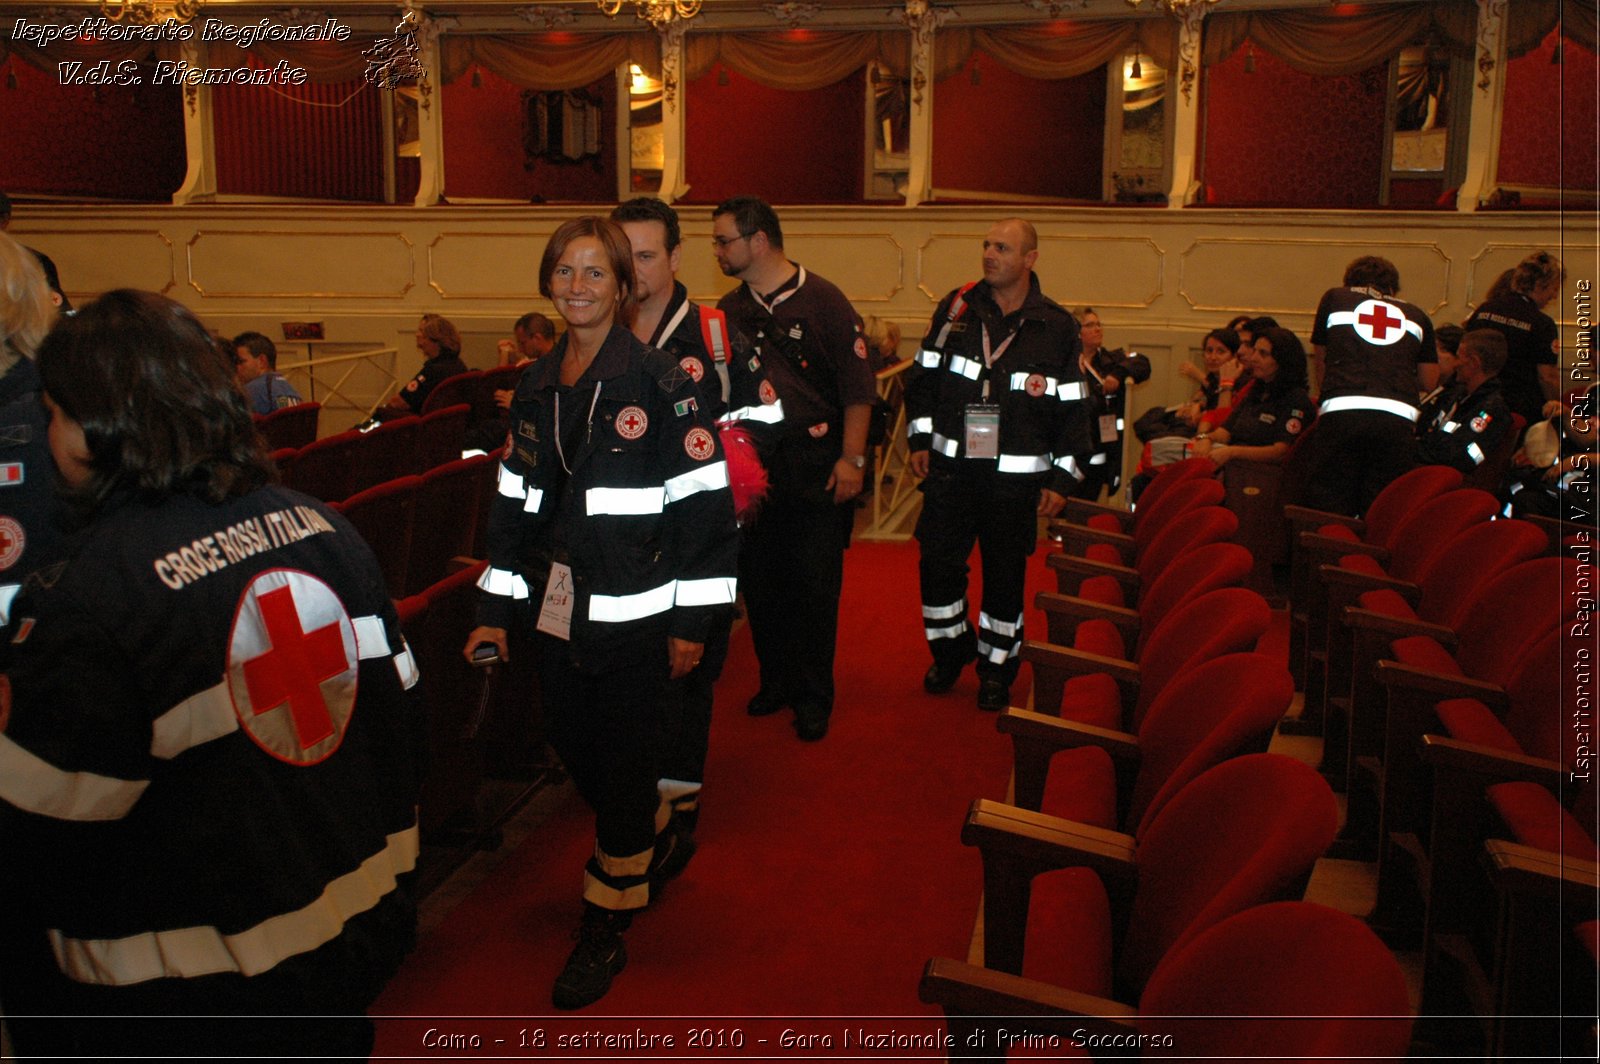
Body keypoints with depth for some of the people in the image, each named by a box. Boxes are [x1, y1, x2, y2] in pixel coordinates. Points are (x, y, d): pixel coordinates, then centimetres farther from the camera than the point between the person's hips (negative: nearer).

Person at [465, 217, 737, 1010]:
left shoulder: (659, 383, -10)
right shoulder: (535, 386, 9)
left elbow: (705, 504, -11)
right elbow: (515, 499, 13)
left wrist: (690, 620, -12)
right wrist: (495, 609, 11)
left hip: (633, 613, -6)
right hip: (556, 610, 6)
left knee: (623, 762, 5)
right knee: (575, 749, 15)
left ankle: (606, 925, 22)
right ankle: (658, 844, 43)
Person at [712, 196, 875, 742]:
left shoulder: (822, 301, -6)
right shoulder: (729, 311, 9)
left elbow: (858, 386, -7)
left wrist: (852, 458, -11)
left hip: (816, 466, -5)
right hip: (752, 465, 5)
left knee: (815, 583, 1)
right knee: (759, 578, 10)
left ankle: (814, 697, 15)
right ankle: (776, 680, 27)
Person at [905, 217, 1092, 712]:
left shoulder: (1056, 327, -2)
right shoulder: (956, 307, 3)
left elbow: (1074, 409, 1)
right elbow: (925, 375, 11)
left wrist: (1062, 477, -3)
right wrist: (920, 438, 4)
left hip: (1016, 477, -2)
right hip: (950, 467, 2)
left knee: (1005, 575, 7)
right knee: (937, 562, 4)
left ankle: (997, 665, 24)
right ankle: (951, 648, 27)